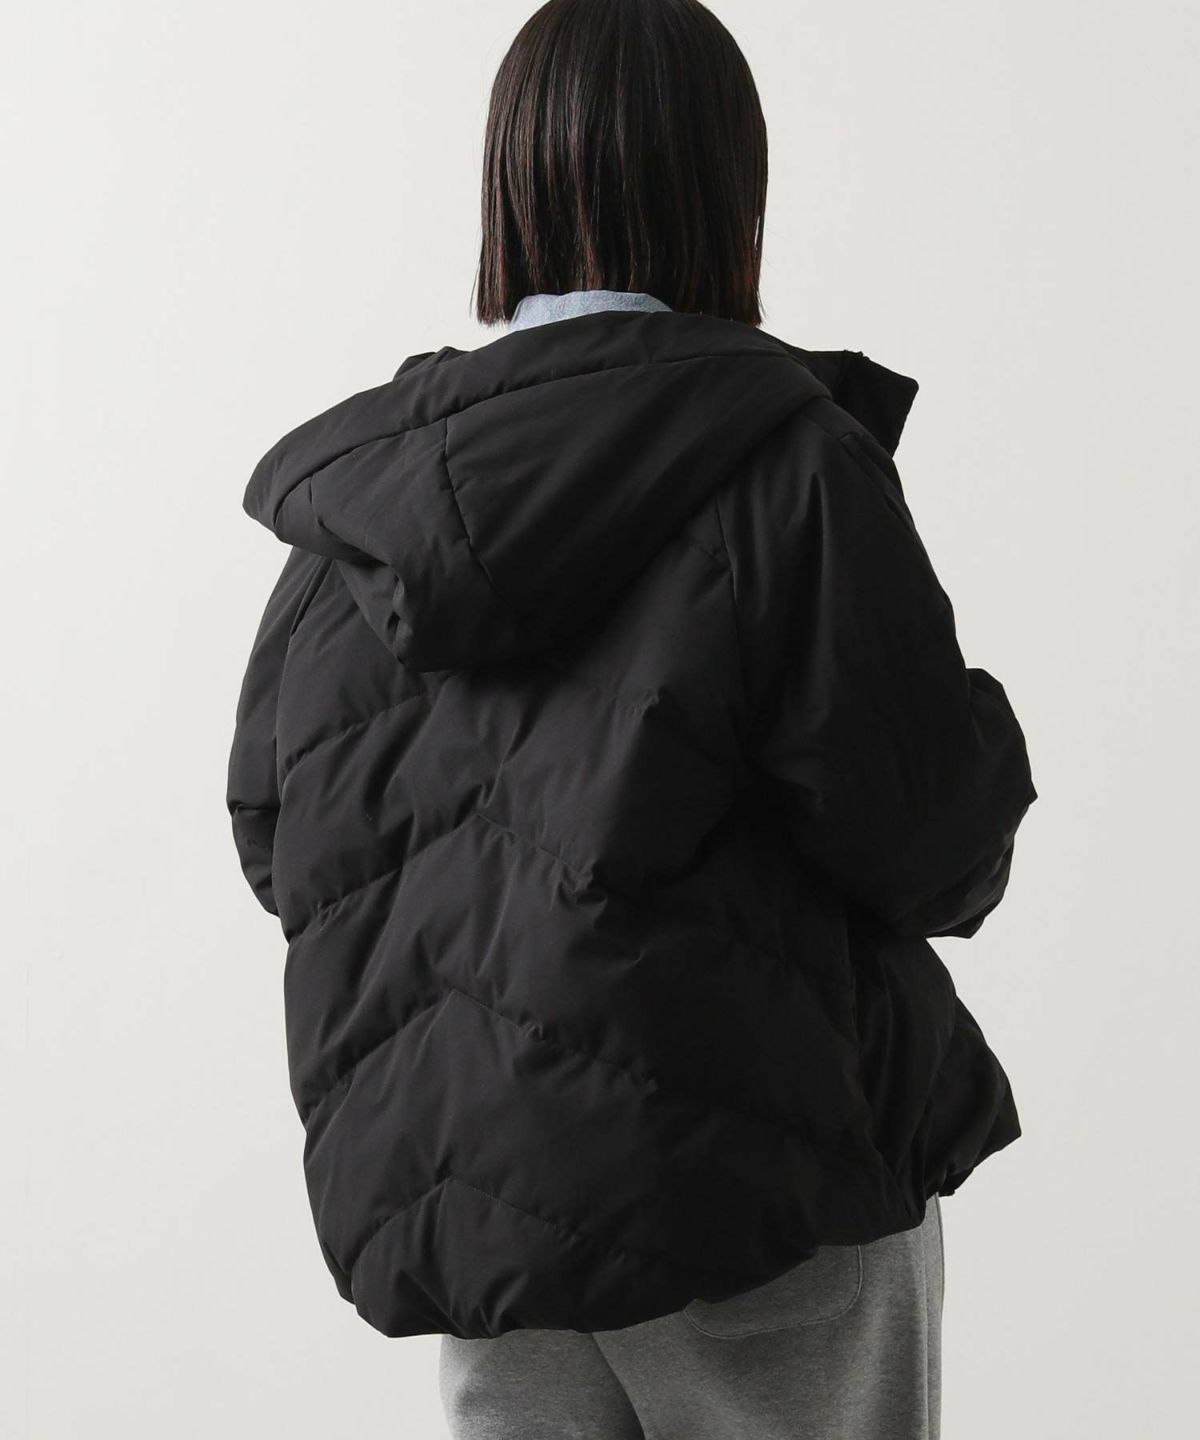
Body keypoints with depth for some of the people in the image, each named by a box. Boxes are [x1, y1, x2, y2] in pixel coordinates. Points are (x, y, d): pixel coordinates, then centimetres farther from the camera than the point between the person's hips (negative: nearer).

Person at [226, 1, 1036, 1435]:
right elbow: (932, 851, -13)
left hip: (440, 1190, 5)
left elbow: (276, 838, 7)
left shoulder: (354, 487, 2)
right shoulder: (788, 459, -13)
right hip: (750, 1174, -4)